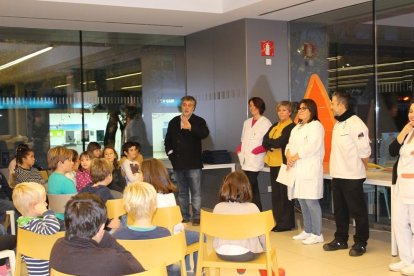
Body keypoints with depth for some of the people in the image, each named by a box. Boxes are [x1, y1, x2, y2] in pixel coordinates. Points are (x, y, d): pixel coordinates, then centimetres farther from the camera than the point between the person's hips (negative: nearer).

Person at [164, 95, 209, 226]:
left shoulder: (199, 121, -3)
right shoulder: (173, 122, 11)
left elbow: (205, 133, -24)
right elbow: (168, 140, 20)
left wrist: (191, 128, -37)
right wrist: (170, 152, 5)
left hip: (193, 163, -4)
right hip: (178, 162, 5)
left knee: (196, 191, -5)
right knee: (182, 192, 12)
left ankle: (196, 217, 0)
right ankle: (184, 216, 20)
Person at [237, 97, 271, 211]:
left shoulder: (265, 122, -3)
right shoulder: (247, 122, 19)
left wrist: (260, 149, -19)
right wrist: (240, 148, 8)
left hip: (255, 160, -7)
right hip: (246, 160, 7)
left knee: (250, 187, -14)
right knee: (253, 188, 8)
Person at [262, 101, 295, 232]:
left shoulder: (291, 127, -7)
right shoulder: (274, 126, 18)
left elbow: (279, 142, -17)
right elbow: (265, 141, 6)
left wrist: (269, 143, -1)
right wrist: (273, 144, -12)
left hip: (283, 162, -8)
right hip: (273, 162, 8)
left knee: (284, 193, -3)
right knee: (275, 193, 10)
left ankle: (286, 223, 4)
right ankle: (277, 221, 17)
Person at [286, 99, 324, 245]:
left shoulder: (316, 126, -6)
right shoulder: (297, 128, 21)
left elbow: (311, 147, -17)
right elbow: (290, 144, 16)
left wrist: (294, 158, -13)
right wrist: (288, 156, -5)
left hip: (310, 169, -8)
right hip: (298, 170, 8)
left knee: (311, 201, -9)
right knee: (302, 202, 10)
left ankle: (317, 234, -3)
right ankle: (307, 231, 20)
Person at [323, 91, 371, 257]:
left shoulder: (355, 123, -15)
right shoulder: (338, 123, 12)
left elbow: (364, 151, -15)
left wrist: (360, 169, -2)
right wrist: (336, 168, 14)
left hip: (352, 176, -9)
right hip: (337, 175, 9)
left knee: (357, 211, 2)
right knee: (339, 210, 16)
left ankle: (360, 243, 10)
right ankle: (341, 239, 27)